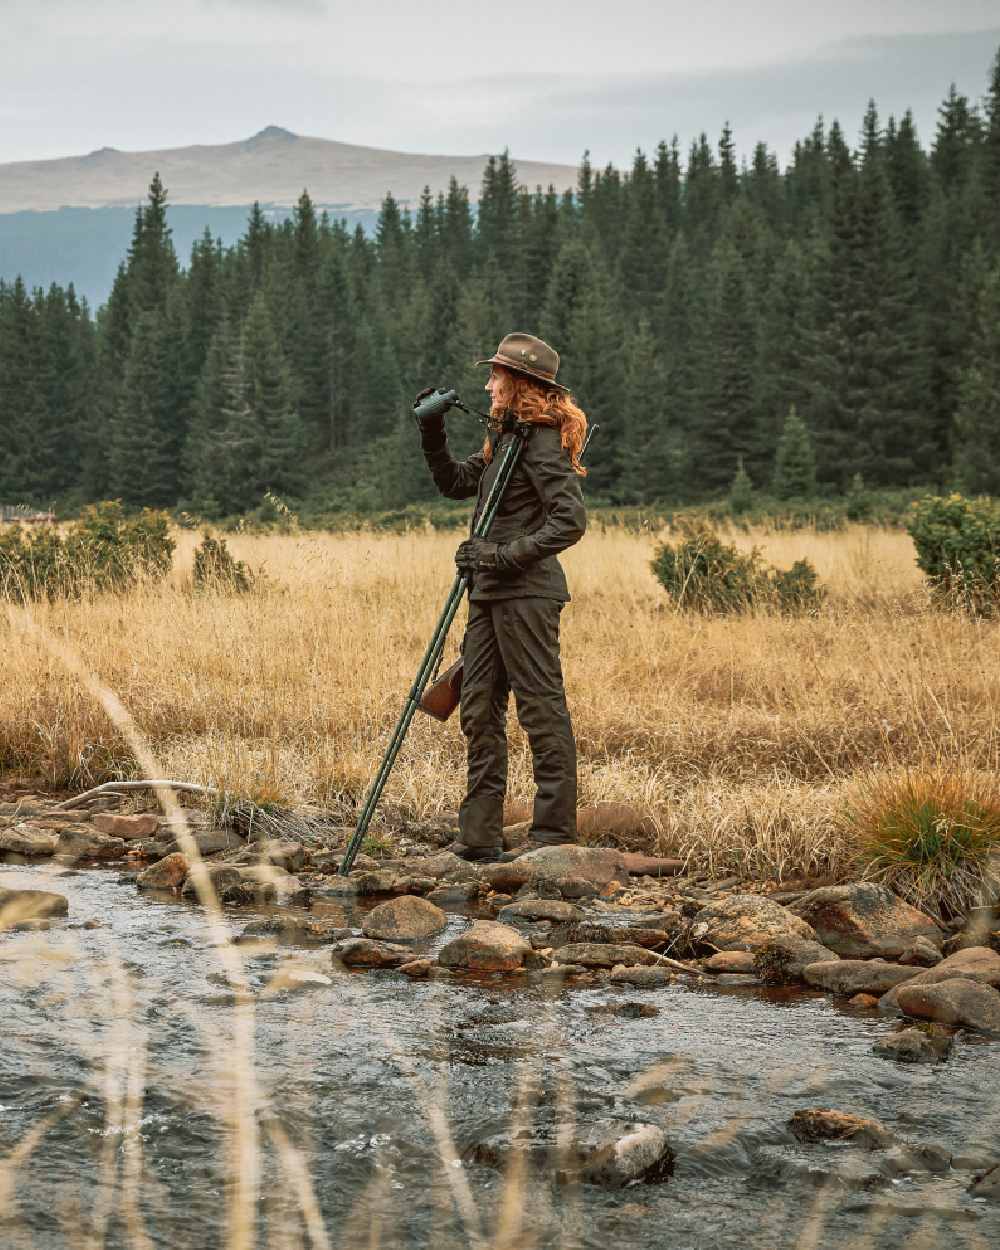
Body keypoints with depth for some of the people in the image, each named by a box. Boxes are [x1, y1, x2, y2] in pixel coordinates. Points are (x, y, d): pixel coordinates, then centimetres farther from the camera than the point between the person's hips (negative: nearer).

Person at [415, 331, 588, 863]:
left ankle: (555, 835, -1)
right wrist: (432, 433, 14)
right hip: (491, 593, 10)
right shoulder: (505, 438, 17)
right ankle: (480, 835, 14)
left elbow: (570, 519, -20)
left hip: (526, 592, -10)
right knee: (479, 710, 10)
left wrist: (507, 556, -22)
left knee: (542, 709, -5)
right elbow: (455, 482, 28)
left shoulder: (542, 442, -13)